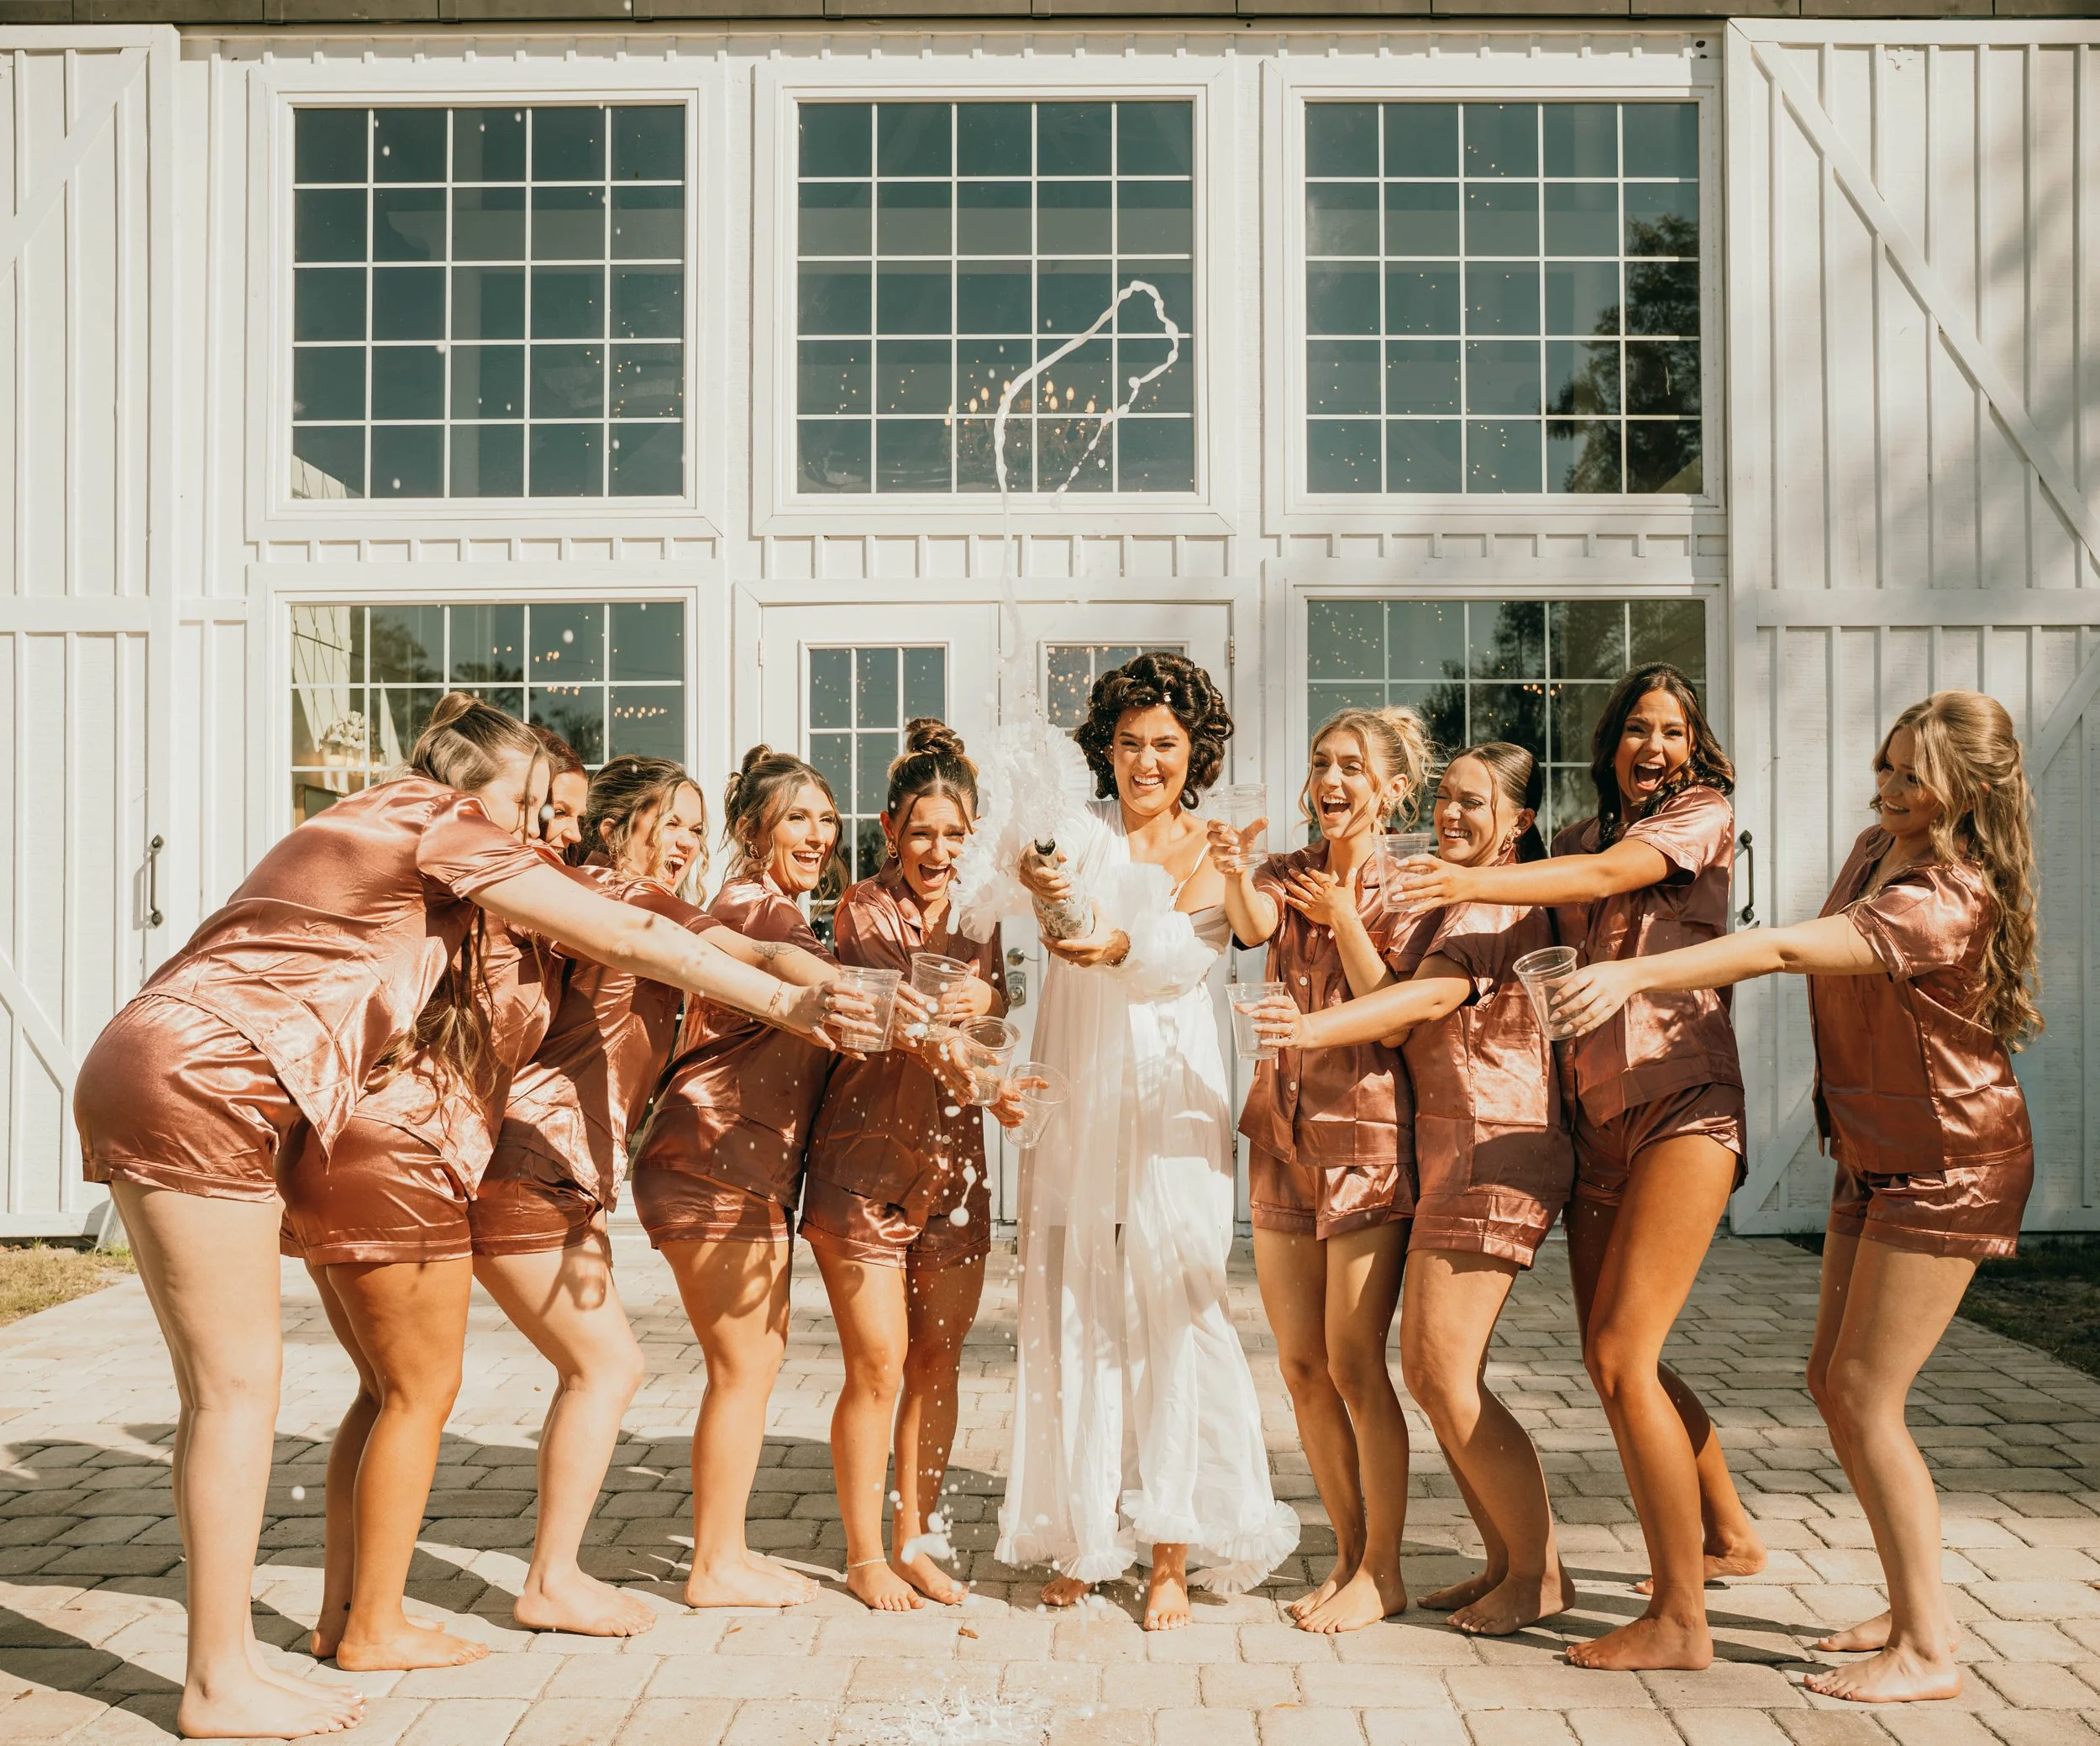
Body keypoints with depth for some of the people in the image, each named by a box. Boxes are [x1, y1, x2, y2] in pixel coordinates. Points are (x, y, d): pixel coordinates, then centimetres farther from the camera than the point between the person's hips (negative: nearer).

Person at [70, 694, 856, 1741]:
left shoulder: (366, 826, 24)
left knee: (220, 1381, 9)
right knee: (240, 1380, -5)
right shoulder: (444, 825, -5)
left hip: (141, 1067, 10)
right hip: (202, 1079, -10)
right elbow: (630, 937, -8)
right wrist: (782, 1001, -4)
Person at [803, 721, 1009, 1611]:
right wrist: (912, 1015, -26)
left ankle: (914, 1540, 23)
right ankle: (862, 1554, 14)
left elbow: (1001, 1018, 11)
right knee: (878, 1363, -3)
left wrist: (983, 999, -12)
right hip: (865, 1160, -5)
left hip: (953, 1159, 5)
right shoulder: (861, 910, -5)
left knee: (939, 1359, 9)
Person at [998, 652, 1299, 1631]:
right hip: (1073, 1098, 1)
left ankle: (1171, 1551, 3)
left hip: (1168, 1098, -1)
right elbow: (1044, 861, -17)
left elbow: (1185, 956, -11)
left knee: (1170, 1310, -5)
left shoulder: (1211, 857, 7)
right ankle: (1082, 1535, 15)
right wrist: (1036, 879, -42)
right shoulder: (1085, 830, 6)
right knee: (1072, 1315, 3)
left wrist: (1117, 945, -33)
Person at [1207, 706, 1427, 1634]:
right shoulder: (1287, 874, 10)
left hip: (1368, 1137, -5)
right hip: (1285, 1133, 5)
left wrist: (1345, 919, -20)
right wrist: (1236, 875, -35)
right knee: (1301, 1367, 8)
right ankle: (1350, 1552, 23)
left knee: (1353, 1364, -5)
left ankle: (1382, 1572, 10)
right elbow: (1253, 926, -14)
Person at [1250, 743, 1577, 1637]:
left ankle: (1540, 1571, 6)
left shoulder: (1502, 899, -10)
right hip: (1448, 1151, 10)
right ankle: (1507, 1561, 21)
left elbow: (1431, 997, -24)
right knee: (1427, 1372, 9)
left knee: (1446, 1376, -9)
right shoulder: (1449, 900, 21)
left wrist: (1314, 1027, -35)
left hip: (1494, 1152, -10)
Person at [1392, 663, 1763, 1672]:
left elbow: (1610, 875, -17)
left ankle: (1679, 1620, -4)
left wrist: (1476, 883, -32)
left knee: (1623, 1360, -14)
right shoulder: (1578, 840, 19)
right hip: (1597, 1114, 7)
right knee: (1607, 1356, 12)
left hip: (1683, 1105, -7)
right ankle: (1727, 1532, 35)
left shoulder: (1704, 815, 0)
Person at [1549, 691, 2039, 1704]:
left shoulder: (1948, 904, -25)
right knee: (1834, 1383, 11)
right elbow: (1814, 958, 19)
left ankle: (1928, 1654, 4)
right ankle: (1911, 1608, 24)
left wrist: (1634, 974, -45)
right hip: (1875, 1160, 9)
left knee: (1864, 1396, -8)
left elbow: (1784, 949, -38)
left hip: (1949, 1169, -9)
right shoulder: (1874, 851, 4)